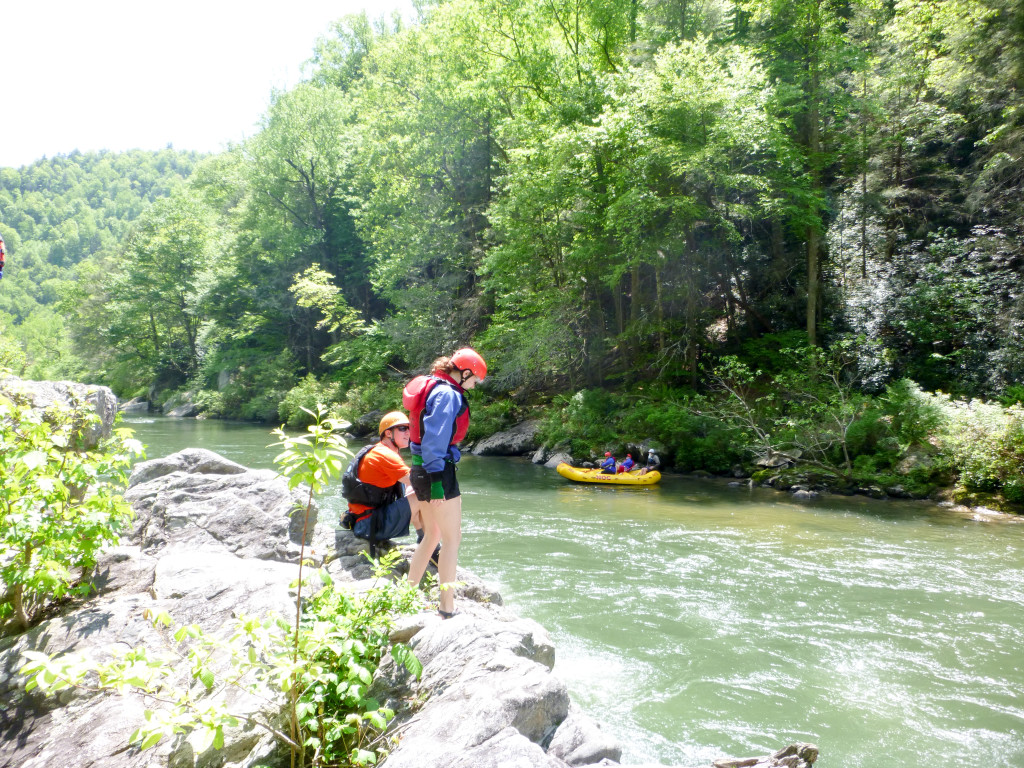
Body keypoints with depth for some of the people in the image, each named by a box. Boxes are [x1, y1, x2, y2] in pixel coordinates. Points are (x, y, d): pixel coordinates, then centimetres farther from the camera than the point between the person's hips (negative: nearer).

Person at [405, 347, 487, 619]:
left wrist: (428, 476, 21)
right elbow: (434, 439, -21)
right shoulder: (447, 394, -14)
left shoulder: (432, 387, 17)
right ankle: (447, 609, 1)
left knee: (432, 536, 19)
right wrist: (437, 480, -21)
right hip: (438, 469, -10)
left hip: (421, 470, 10)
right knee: (452, 538, -3)